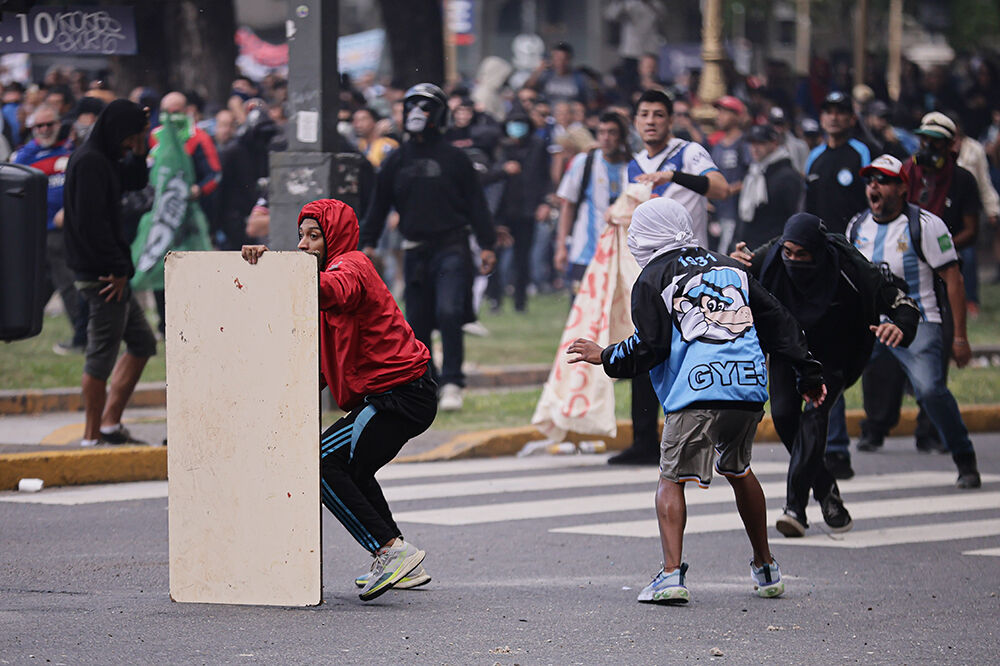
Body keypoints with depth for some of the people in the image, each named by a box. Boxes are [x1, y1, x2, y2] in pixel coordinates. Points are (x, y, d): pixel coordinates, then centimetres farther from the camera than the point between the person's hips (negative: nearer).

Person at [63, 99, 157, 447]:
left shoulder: (103, 159, 14)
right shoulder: (89, 163, -17)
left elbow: (136, 181, 27)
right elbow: (91, 222, -23)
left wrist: (139, 149, 9)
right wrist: (117, 269, -19)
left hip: (111, 273, 11)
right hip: (101, 274, -11)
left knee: (142, 343, 16)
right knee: (102, 354, -4)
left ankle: (110, 423, 19)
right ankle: (93, 436, 3)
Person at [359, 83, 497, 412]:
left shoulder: (453, 158, 2)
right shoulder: (396, 161, 11)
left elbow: (475, 203, 4)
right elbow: (379, 204, 17)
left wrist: (486, 245, 0)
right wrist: (368, 243, 10)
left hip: (451, 248, -4)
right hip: (416, 253, 4)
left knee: (449, 313, -18)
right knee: (417, 322, 5)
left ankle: (451, 384, -13)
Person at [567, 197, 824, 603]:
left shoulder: (652, 280, 7)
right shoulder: (731, 269, 23)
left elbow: (649, 348, 0)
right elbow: (777, 322, 22)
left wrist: (604, 357, 16)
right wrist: (808, 374, 27)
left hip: (697, 392, -5)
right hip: (750, 387, 5)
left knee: (671, 479, 2)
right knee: (738, 471, 25)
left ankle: (672, 574, -16)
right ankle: (766, 570, 29)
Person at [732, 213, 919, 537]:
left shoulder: (850, 269, -28)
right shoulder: (770, 259, -24)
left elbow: (902, 303, -21)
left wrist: (899, 327, -44)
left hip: (832, 355, -3)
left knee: (814, 415, -22)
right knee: (784, 415, -12)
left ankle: (795, 506, -26)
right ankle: (826, 491, 9)